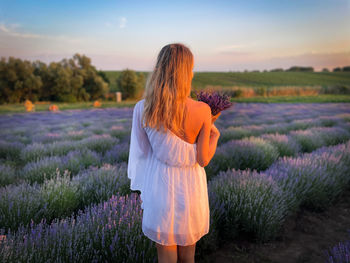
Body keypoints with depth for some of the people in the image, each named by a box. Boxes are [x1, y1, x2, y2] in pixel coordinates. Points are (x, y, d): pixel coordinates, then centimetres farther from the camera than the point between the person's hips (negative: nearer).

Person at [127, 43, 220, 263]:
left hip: (160, 189, 0)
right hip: (190, 189, 0)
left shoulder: (142, 109, -13)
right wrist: (214, 135, 7)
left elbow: (140, 152, -6)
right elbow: (203, 159, -9)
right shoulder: (202, 110, -16)